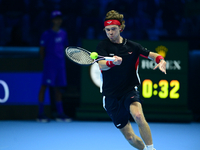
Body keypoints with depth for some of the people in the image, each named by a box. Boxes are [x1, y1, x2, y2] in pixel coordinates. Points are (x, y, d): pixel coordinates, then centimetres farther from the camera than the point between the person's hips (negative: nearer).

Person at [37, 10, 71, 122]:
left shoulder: (63, 33, 12)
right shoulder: (47, 34, -5)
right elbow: (42, 50, -2)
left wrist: (61, 58, 11)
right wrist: (45, 60, -3)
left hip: (61, 64, 6)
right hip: (49, 63, -6)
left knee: (57, 87, 10)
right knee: (44, 86, -7)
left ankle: (60, 114, 14)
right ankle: (41, 114, -7)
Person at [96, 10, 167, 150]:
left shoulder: (132, 46, 1)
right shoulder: (103, 46, -5)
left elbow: (153, 55, 11)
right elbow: (102, 65, -22)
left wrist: (161, 61, -13)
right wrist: (112, 62, -45)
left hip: (130, 91, 0)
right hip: (112, 97, 0)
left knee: (138, 116, -34)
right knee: (130, 137, 4)